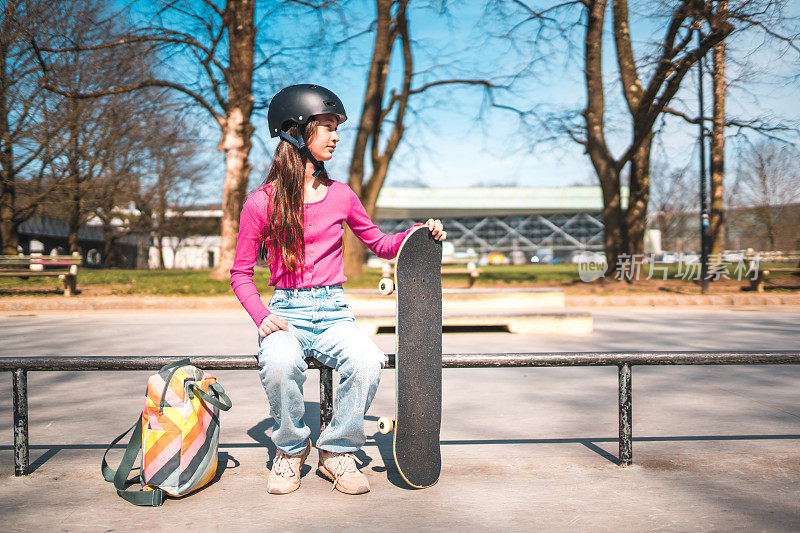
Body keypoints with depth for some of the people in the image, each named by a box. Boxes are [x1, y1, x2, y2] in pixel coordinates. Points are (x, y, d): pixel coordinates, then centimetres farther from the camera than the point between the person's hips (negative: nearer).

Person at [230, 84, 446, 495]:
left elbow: (380, 244, 21)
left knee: (367, 362, -31)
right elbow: (241, 273, 5)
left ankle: (337, 451, -4)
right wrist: (262, 316, -13)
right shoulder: (261, 202, 0)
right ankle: (290, 451, -6)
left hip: (333, 311, 2)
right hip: (286, 311, -2)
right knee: (280, 363, -37)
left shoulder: (341, 196, 9)